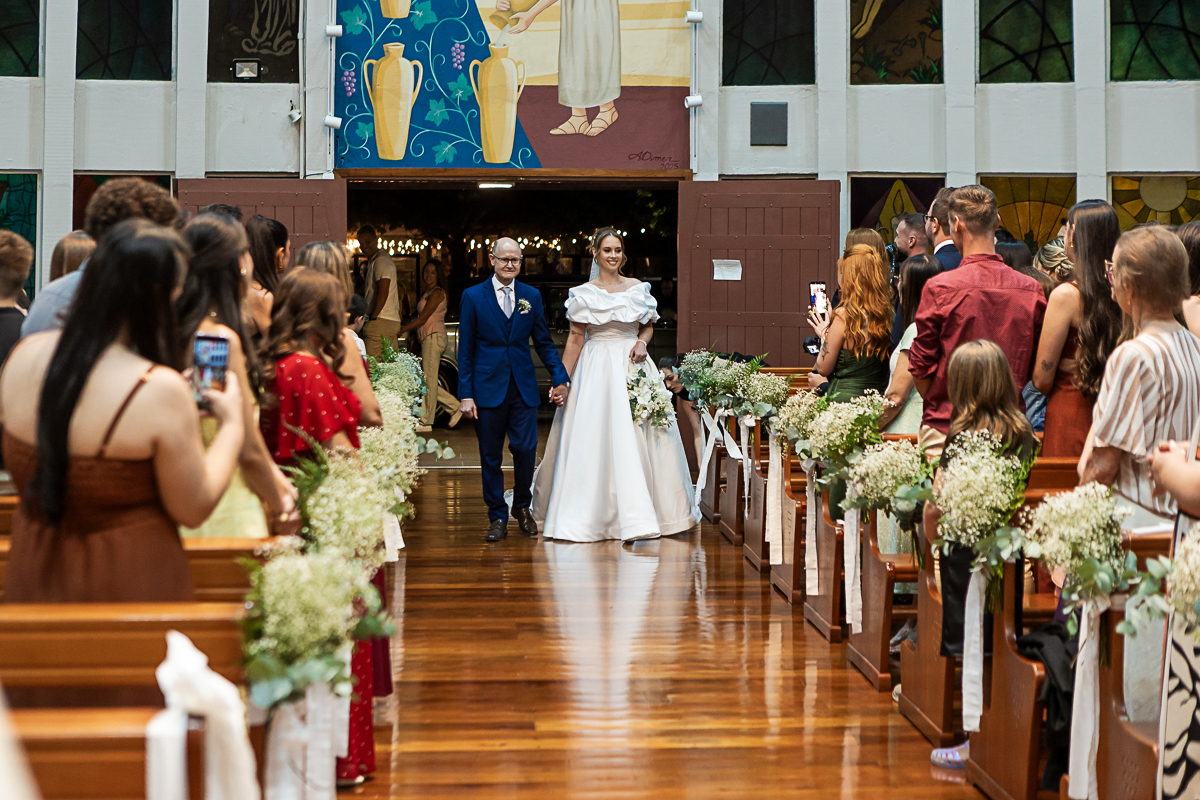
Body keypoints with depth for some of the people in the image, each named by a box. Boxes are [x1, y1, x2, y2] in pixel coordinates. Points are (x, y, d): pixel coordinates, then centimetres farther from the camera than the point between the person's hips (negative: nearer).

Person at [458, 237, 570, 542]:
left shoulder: (532, 296, 8)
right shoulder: (473, 296, 1)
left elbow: (544, 342, 12)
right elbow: (465, 349, 0)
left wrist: (560, 378, 2)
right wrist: (465, 394, -5)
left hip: (523, 388, 2)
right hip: (488, 387, -2)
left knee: (526, 449, -5)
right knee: (490, 456, 3)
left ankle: (522, 506, 20)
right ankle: (498, 517, 16)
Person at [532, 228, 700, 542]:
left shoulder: (638, 289, 7)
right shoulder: (584, 293, -1)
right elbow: (575, 339, -2)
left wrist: (642, 342, -6)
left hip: (632, 366, 2)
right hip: (596, 369, -2)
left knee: (638, 439, 0)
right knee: (593, 441, -3)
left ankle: (635, 515, 7)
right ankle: (592, 513, 7)